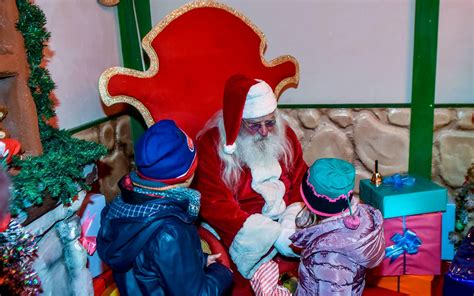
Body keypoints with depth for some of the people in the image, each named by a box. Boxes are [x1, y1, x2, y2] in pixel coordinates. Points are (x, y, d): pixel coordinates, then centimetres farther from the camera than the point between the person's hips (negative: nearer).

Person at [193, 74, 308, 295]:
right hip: (239, 231, -4)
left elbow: (301, 181, 3)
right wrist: (275, 234, -23)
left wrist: (291, 223, -17)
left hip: (284, 221, 5)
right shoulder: (211, 145, -12)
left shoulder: (284, 135, 3)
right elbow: (216, 206, -17)